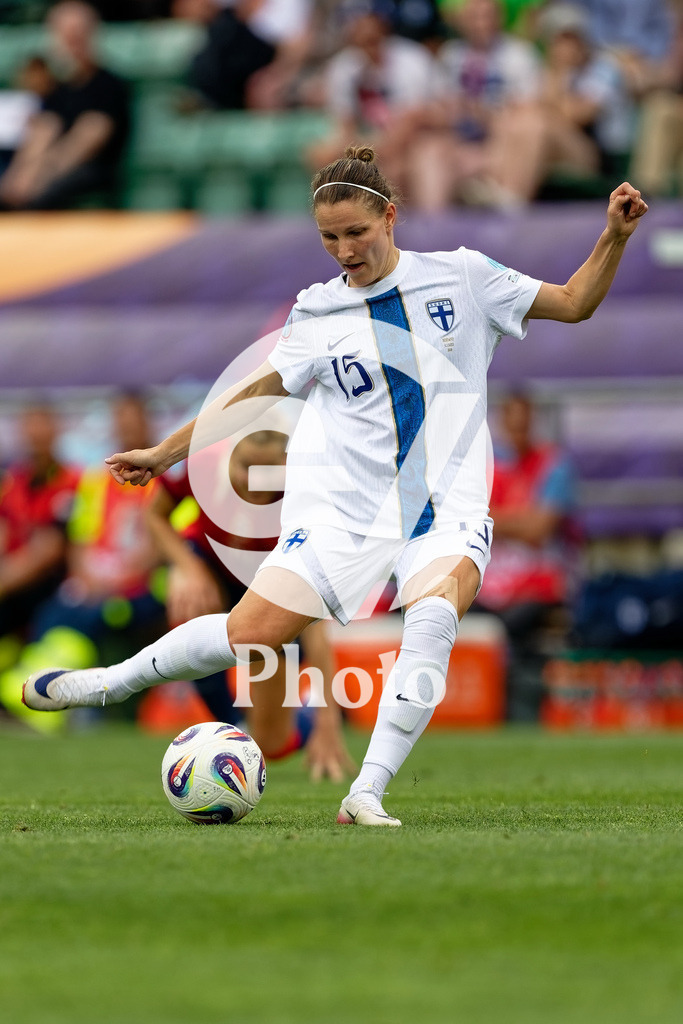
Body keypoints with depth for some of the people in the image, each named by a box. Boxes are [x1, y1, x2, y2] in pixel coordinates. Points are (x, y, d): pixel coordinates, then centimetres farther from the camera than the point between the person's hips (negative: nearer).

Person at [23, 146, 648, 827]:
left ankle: (366, 795, -29)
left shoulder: (461, 278, 5)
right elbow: (260, 390, 18)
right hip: (343, 506, 1)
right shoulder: (318, 312, 8)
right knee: (253, 631, -10)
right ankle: (107, 684, 14)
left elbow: (572, 304, 12)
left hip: (447, 504, -1)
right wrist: (164, 453, 19)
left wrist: (614, 238, -3)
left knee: (433, 614, -32)